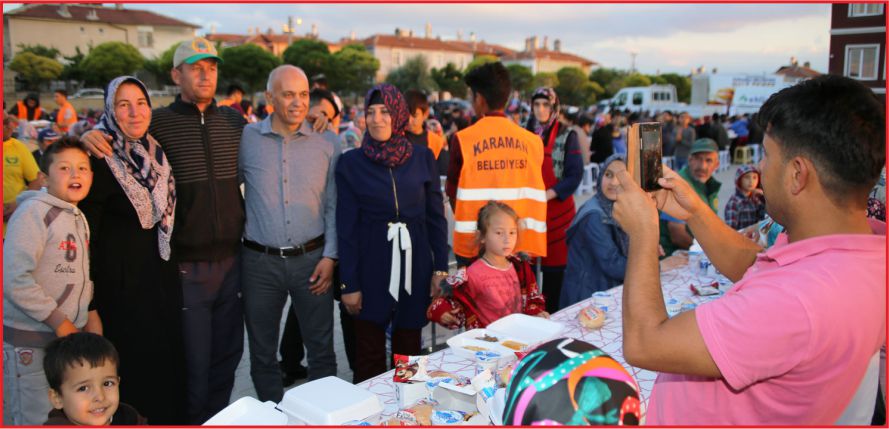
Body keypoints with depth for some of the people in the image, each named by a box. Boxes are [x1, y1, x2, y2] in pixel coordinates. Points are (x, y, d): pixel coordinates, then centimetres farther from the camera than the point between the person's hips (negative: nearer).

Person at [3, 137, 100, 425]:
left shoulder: (79, 217, 12)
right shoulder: (34, 212, -14)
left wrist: (91, 315, 7)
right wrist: (59, 321, -18)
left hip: (69, 336, 8)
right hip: (29, 342, -8)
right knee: (36, 420, 2)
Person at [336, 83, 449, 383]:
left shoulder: (422, 159, 3)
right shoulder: (350, 163, -1)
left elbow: (436, 216, 7)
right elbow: (346, 227, -2)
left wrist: (441, 268, 1)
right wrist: (349, 284, -5)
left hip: (414, 265, 2)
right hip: (370, 267, -1)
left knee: (408, 352, 11)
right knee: (370, 357, 6)